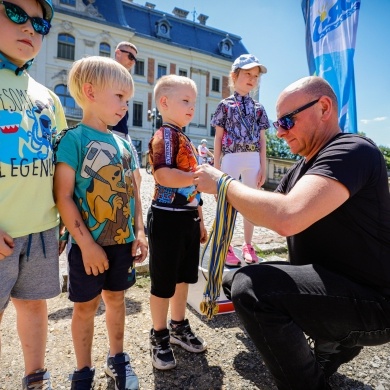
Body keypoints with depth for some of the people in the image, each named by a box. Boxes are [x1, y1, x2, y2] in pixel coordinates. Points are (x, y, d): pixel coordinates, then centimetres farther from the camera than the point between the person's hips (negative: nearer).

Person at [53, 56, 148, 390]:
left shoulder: (124, 144, 7)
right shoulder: (73, 140, -11)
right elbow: (63, 197, -16)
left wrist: (139, 232, 2)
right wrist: (87, 244, -18)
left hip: (123, 241, 5)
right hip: (89, 244, -5)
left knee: (116, 298, 20)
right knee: (86, 306, 12)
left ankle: (117, 358, 41)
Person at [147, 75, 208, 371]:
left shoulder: (187, 141, 17)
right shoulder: (164, 136, -11)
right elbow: (164, 176, -28)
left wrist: (200, 220, 20)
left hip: (188, 218, 9)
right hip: (167, 218, -9)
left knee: (183, 277, 19)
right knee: (163, 281, 5)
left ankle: (179, 327, 38)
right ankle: (160, 337, 25)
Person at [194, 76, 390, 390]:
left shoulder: (352, 151, -20)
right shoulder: (303, 167, 9)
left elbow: (286, 218, -36)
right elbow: (267, 211, 10)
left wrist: (223, 183, -22)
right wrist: (223, 189, -4)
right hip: (332, 284, 9)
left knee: (250, 289, -27)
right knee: (237, 279, 15)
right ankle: (334, 344, 20)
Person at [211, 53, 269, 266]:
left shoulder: (258, 108, 12)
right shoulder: (225, 105, 4)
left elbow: (262, 139, 9)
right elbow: (218, 137, 1)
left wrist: (263, 167, 3)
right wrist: (216, 166, -4)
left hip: (253, 159, 3)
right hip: (231, 157, -3)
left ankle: (248, 245, 23)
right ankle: (226, 247, 16)